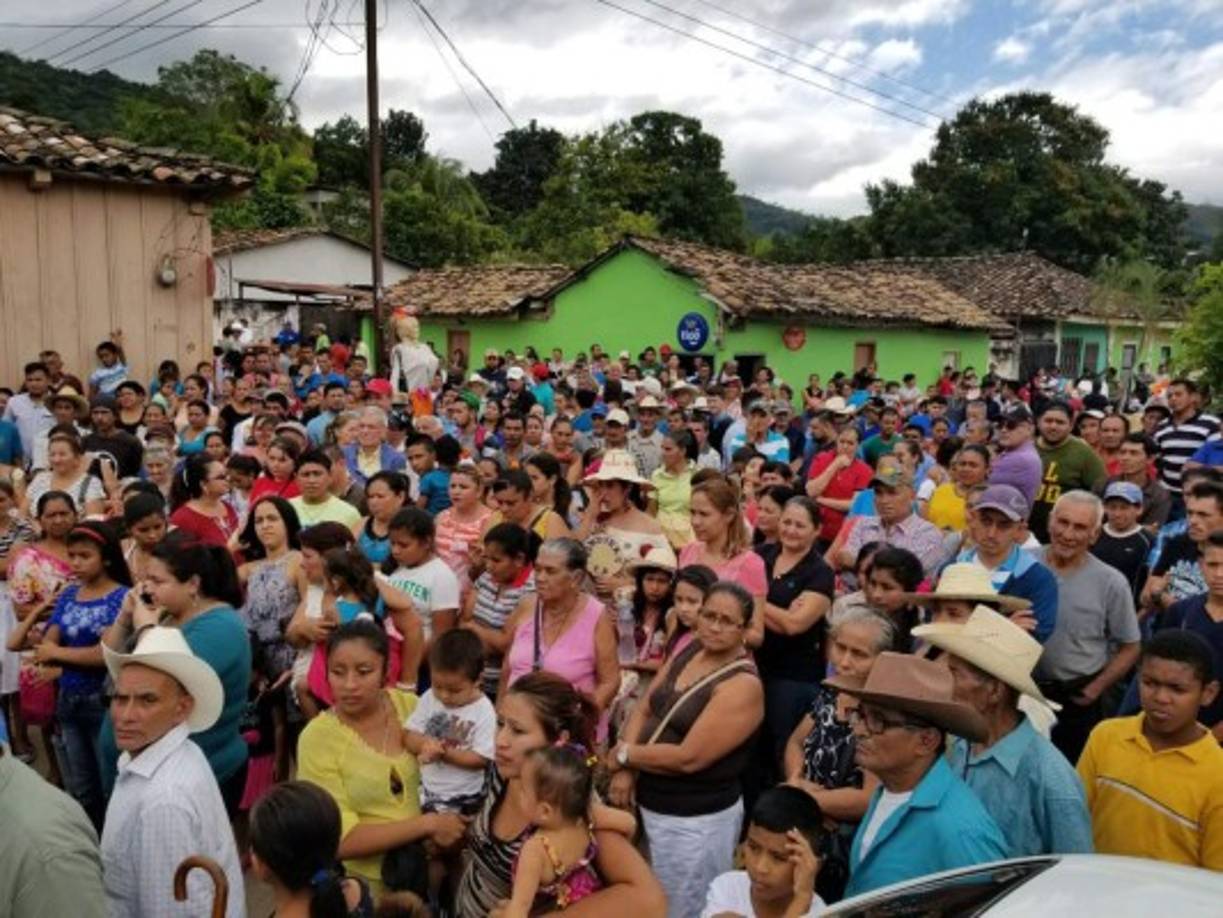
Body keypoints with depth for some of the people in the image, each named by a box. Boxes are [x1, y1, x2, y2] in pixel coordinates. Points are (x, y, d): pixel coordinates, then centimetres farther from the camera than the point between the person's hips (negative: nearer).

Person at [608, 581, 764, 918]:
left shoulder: (744, 685, -21)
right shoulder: (689, 651, 2)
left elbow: (689, 757, -26)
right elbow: (643, 710, 3)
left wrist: (625, 754, -14)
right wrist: (625, 771, -11)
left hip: (696, 820, -7)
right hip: (648, 802, 8)